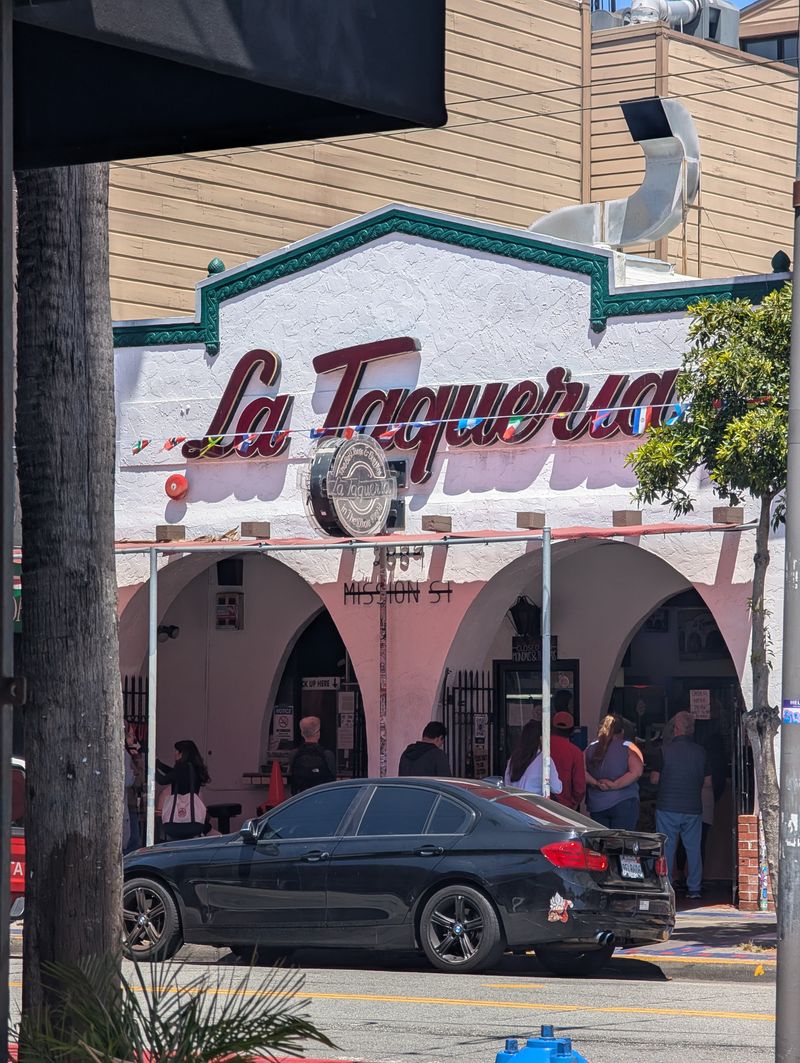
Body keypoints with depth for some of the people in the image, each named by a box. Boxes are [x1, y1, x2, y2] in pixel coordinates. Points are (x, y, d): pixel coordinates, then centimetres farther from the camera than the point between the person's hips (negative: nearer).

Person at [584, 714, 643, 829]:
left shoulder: (590, 748, 7)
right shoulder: (628, 748, -2)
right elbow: (636, 772, -16)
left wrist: (596, 783, -8)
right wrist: (615, 785, -14)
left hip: (596, 806, 3)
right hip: (624, 804, -3)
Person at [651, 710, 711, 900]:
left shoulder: (665, 750, -8)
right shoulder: (700, 752, 1)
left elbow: (654, 779, -4)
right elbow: (707, 781, 7)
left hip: (667, 807, -2)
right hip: (693, 808, 2)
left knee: (666, 848, 4)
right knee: (693, 848, 9)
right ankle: (694, 889, 9)